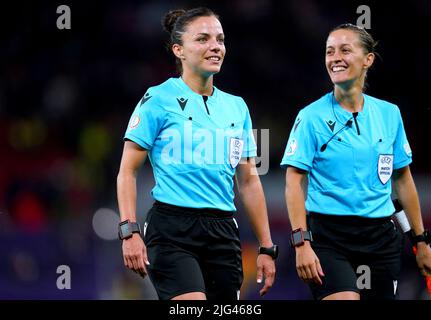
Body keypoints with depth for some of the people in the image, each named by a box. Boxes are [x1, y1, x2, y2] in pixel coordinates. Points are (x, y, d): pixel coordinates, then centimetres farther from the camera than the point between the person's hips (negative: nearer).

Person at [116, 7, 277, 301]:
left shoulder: (237, 107, 14)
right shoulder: (159, 100, -2)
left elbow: (249, 181, 18)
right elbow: (127, 172, -3)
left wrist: (267, 247, 14)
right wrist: (130, 231, -14)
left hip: (223, 232, 6)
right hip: (172, 230, -6)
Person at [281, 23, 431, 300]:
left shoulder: (389, 114, 8)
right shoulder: (312, 117, -3)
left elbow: (402, 179, 15)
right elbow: (294, 181, -7)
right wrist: (301, 241, -18)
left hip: (381, 236, 4)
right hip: (328, 234, -4)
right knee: (343, 297, -24)